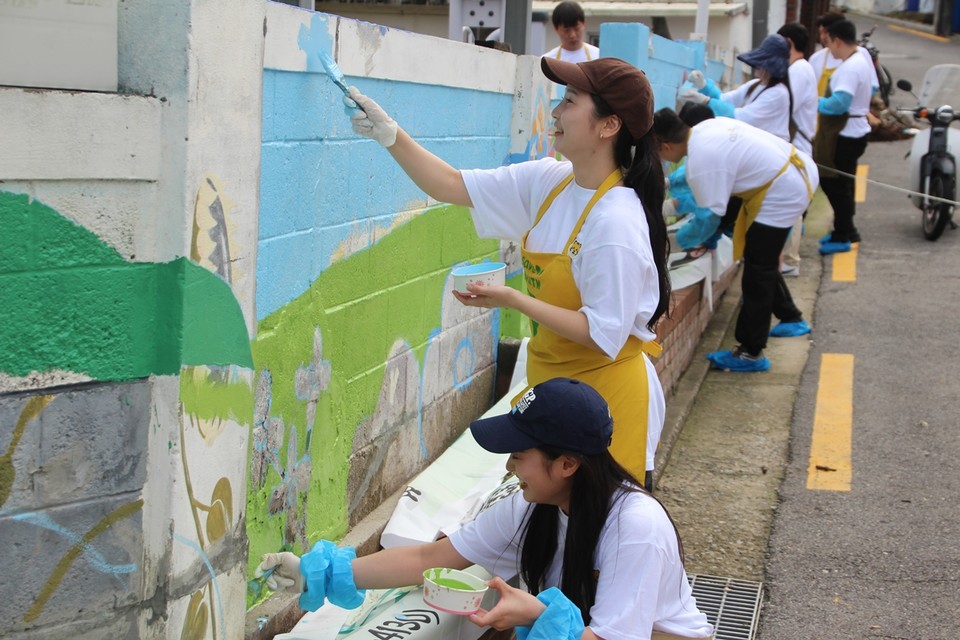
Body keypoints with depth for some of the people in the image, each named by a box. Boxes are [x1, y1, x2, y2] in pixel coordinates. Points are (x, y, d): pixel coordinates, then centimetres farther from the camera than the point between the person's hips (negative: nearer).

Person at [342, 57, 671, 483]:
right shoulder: (548, 181, -1)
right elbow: (453, 187, 5)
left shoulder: (616, 222, -25)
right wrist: (389, 134, -6)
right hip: (549, 381, 8)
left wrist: (513, 300, -24)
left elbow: (604, 337, -24)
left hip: (605, 396, -8)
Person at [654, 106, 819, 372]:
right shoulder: (707, 126, 3)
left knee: (757, 270, -3)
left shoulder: (700, 161, -23)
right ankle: (792, 318, 39)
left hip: (782, 193, -10)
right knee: (763, 260, 23)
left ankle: (751, 353, 3)